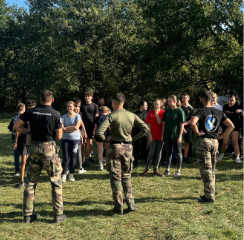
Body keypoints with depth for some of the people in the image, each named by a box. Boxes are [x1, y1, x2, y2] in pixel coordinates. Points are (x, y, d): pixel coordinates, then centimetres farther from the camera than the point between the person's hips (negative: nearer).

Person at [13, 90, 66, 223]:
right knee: (56, 182, 8)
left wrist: (28, 132, 12)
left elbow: (16, 126, -1)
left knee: (31, 182, 13)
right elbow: (59, 136, -6)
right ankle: (58, 214, 11)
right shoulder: (55, 114, -8)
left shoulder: (31, 112, 0)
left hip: (34, 147, 3)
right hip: (49, 148, -3)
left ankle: (28, 214, 19)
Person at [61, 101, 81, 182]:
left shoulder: (77, 116, 1)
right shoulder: (64, 116, 7)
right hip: (65, 139, 1)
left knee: (73, 157, 3)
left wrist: (66, 128, -5)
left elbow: (76, 127, -11)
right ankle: (64, 175, 4)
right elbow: (62, 128, -4)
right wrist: (72, 128, -11)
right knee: (65, 157, -3)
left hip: (75, 139, -1)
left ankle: (71, 174, 15)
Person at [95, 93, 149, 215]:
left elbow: (99, 132, -22)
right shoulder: (132, 115, 2)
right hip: (128, 147, 4)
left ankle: (119, 207, 10)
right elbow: (145, 129, 3)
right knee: (126, 177, 19)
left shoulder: (111, 116, -12)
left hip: (115, 147, -4)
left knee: (115, 178, 6)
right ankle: (130, 203, 15)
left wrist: (105, 139, -3)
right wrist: (133, 138, 7)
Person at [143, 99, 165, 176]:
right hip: (153, 136, -1)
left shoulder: (162, 112, 2)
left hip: (160, 136, 1)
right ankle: (147, 168, 10)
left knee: (158, 153, 5)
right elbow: (148, 124, 1)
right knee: (151, 153, -4)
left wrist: (156, 113, -11)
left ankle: (156, 169, 14)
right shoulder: (150, 112, 3)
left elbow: (160, 122, -11)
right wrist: (150, 134, -6)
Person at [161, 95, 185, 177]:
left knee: (178, 152, 6)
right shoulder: (167, 111, 9)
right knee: (168, 152, 10)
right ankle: (167, 170, 16)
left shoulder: (179, 111, -6)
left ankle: (178, 170, 15)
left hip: (176, 136, -5)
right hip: (167, 135, 5)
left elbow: (182, 124, -8)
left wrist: (180, 136, -13)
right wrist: (162, 135, 9)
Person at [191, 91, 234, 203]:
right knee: (212, 170, 17)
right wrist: (221, 136, 8)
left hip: (203, 141, -5)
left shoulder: (201, 111, -8)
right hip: (215, 142, 5)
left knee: (206, 170, 0)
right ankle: (211, 193, 25)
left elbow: (193, 123, -26)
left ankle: (209, 197, 2)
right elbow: (231, 126, 5)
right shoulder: (219, 112, 7)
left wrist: (197, 133, -10)